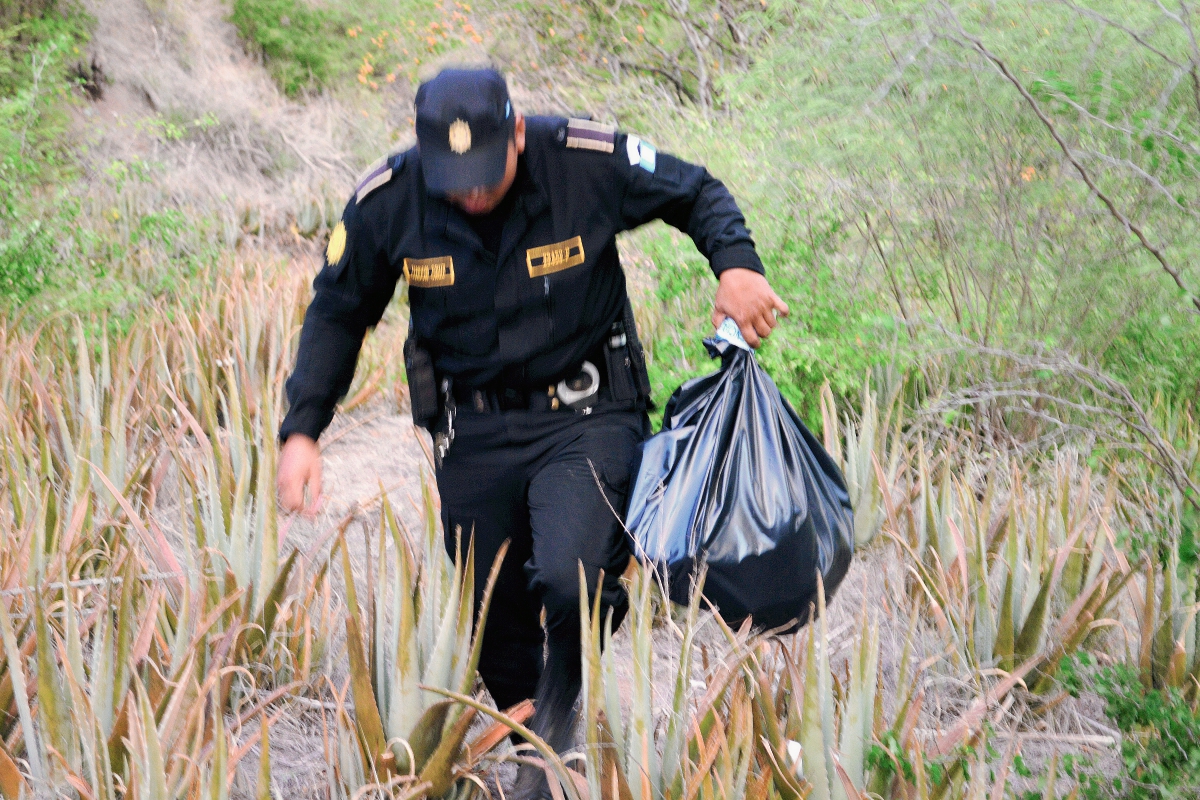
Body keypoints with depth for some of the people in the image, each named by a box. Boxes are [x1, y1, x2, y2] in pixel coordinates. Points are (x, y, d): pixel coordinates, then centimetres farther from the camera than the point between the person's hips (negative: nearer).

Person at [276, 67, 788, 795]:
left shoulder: (590, 160, -17)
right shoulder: (386, 202, -11)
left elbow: (698, 194, 1)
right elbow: (337, 315, 5)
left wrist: (736, 265, -20)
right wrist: (302, 429, -5)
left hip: (585, 415, -3)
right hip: (474, 433, 3)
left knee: (571, 581, -25)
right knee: (495, 630, 11)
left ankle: (563, 697, 9)